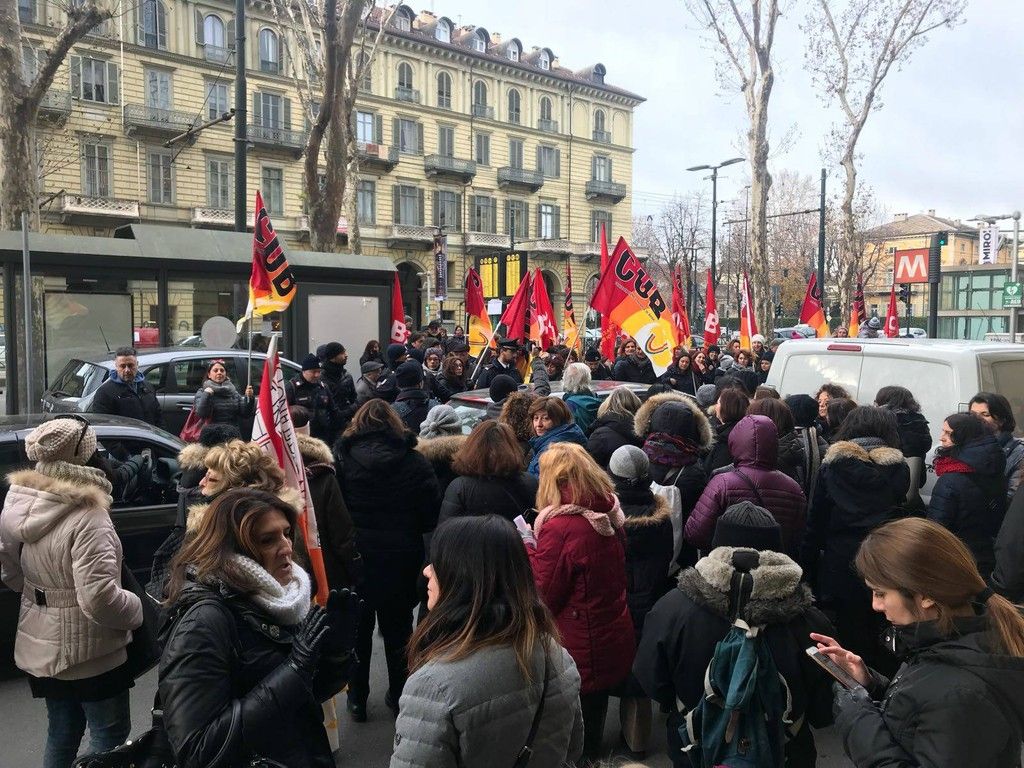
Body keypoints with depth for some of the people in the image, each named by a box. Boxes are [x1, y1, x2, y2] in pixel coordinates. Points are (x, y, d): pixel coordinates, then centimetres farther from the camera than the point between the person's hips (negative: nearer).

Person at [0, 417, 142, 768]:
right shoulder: (86, 518, -28)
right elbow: (99, 598, -31)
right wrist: (137, 608, -14)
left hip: (40, 645, 8)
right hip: (89, 653, -8)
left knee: (61, 731, 24)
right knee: (110, 735, 10)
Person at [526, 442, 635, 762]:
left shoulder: (559, 527, -26)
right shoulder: (609, 515, -2)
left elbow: (543, 598, -19)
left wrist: (528, 545, -9)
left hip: (578, 650, -7)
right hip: (613, 640, 8)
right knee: (595, 712, 25)